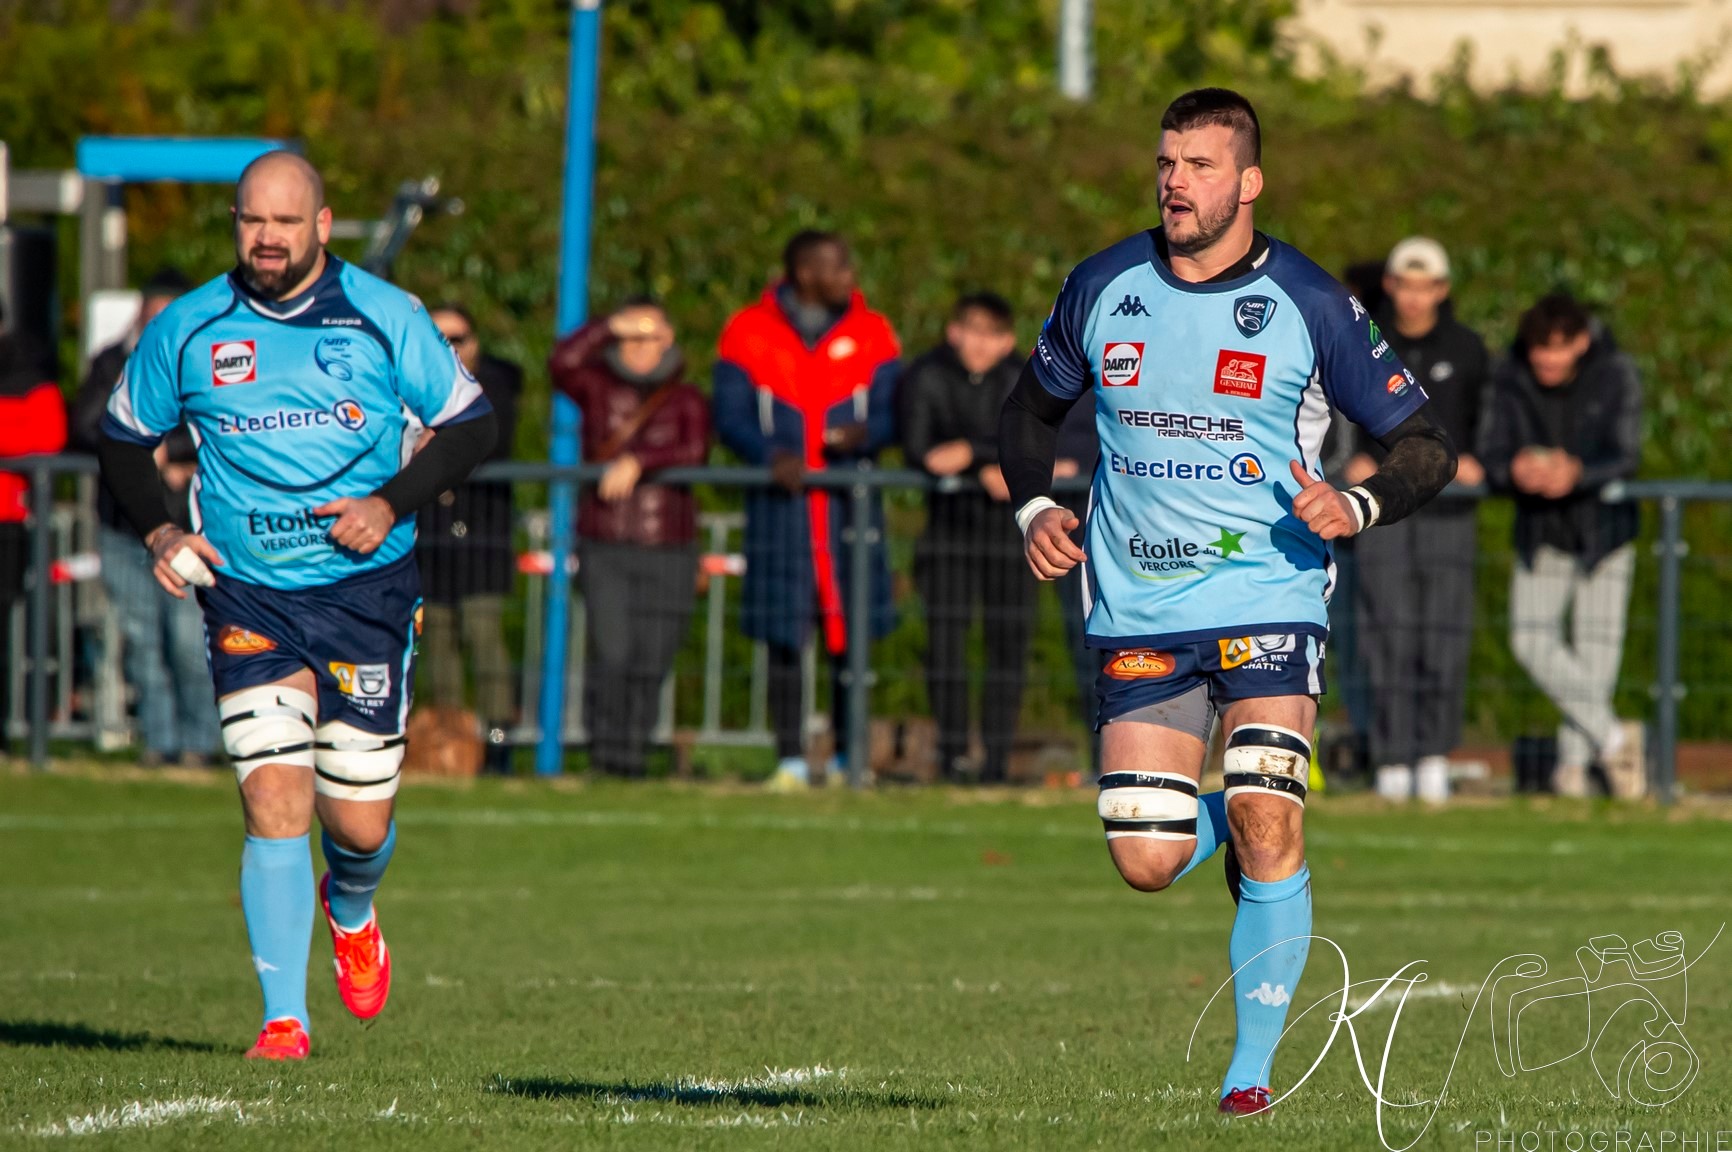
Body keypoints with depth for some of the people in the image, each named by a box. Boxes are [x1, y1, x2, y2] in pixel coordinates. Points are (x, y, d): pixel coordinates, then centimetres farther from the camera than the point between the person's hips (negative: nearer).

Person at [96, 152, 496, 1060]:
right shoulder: (188, 330, 0)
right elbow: (123, 439, 13)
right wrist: (159, 531, -4)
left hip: (367, 589, 0)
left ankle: (351, 915, 41)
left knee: (358, 822, 3)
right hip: (248, 598, 0)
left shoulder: (386, 318, -4)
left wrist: (391, 505, -11)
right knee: (274, 802, -15)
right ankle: (283, 1018, -11)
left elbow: (469, 427, 3)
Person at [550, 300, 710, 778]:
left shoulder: (686, 401, 7)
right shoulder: (599, 389, 8)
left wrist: (640, 462, -23)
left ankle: (632, 756, 12)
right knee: (611, 654, -12)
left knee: (650, 663, 0)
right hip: (606, 545, 0)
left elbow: (694, 453, -11)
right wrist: (613, 326, -11)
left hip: (668, 548, 0)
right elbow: (562, 363, -10)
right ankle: (604, 751, -2)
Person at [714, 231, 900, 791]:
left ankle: (848, 758, 11)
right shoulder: (748, 333, 3)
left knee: (850, 633, 1)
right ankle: (790, 760, 6)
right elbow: (731, 418, 0)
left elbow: (890, 413, 5)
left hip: (850, 501, 1)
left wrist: (863, 436, -19)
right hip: (780, 502, -1)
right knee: (783, 637, -1)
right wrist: (772, 456, -18)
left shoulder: (871, 334, 7)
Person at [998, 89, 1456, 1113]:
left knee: (1265, 824, -18)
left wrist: (1355, 509, -19)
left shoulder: (1308, 305, -5)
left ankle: (1254, 1066, -7)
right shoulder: (1103, 288, 4)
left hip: (1269, 596, -3)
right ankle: (1228, 820, 34)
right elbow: (1033, 409, 21)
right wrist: (1035, 509, 2)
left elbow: (1427, 445, 1)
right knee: (1146, 864, -3)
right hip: (1139, 606, 3)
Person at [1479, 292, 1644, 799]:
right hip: (1540, 530, 2)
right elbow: (1491, 454, -12)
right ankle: (1612, 737, -5)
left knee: (1596, 644, 0)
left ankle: (1574, 758, 14)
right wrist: (1514, 470, -36)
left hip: (1603, 526, -2)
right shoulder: (1510, 377, -10)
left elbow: (1625, 456, -20)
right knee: (1532, 640, -12)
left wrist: (1578, 473, -40)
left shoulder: (1616, 375, -14)